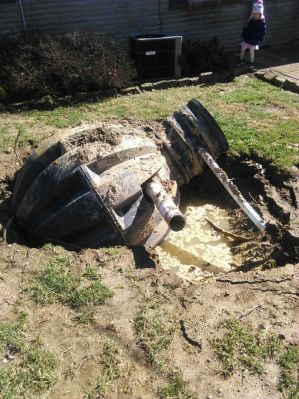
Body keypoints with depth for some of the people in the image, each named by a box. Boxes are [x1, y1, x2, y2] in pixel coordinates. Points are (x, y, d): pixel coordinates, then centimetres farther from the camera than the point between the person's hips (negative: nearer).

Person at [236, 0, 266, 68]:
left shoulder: (262, 22, -13)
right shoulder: (251, 20, -3)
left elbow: (263, 32, -9)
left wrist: (259, 40, -13)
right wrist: (243, 34, 4)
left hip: (254, 40, -4)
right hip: (247, 38, 4)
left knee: (251, 51, 2)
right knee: (242, 49, 8)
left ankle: (251, 63, 19)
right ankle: (242, 61, 26)